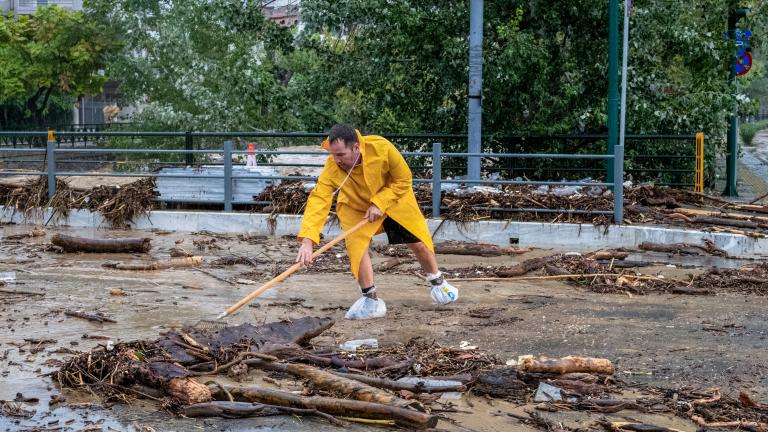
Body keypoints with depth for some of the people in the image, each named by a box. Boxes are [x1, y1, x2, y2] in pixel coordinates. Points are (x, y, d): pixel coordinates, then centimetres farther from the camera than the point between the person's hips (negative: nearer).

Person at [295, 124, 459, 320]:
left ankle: (437, 282, 36)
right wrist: (307, 240, -53)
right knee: (357, 244, -22)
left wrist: (380, 203, -32)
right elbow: (318, 200, -41)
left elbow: (404, 180, -22)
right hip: (356, 207, 0)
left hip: (394, 198, 0)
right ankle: (371, 300, -5)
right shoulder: (332, 167, -34)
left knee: (419, 243, 6)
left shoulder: (382, 148, -36)